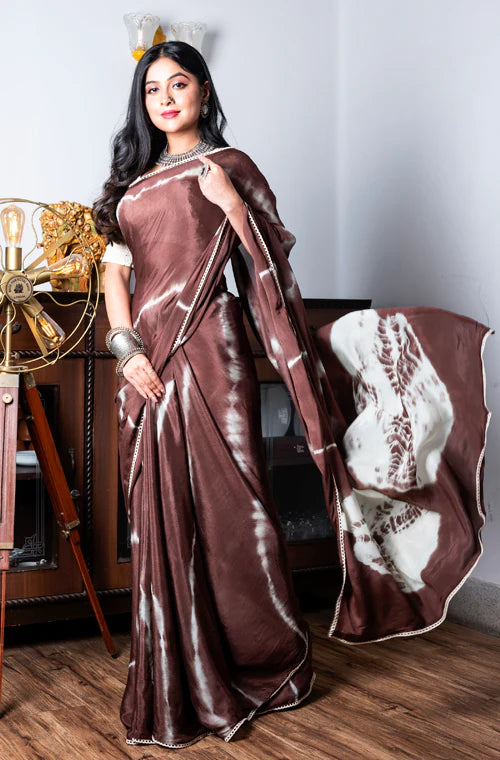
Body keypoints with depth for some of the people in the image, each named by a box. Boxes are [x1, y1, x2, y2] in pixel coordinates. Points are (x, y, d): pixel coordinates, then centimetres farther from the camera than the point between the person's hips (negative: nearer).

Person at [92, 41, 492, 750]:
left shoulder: (228, 166, 4)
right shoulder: (134, 178, 19)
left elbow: (269, 265, 0)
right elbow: (115, 270, 9)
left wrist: (234, 206, -15)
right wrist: (127, 347, -3)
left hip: (206, 348, -5)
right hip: (147, 358, 5)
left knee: (226, 503, -3)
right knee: (160, 514, 7)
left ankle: (265, 664, 14)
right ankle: (175, 686, 19)